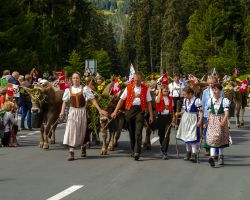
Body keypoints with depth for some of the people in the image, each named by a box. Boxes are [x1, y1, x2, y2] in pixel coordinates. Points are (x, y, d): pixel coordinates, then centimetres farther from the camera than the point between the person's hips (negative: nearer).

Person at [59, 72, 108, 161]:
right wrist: (62, 112, -5)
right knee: (71, 131, -10)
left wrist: (100, 110, -9)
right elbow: (65, 102, 8)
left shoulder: (84, 89, -4)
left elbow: (93, 99, -4)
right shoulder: (68, 90, 3)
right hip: (72, 112, 1)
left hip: (82, 112, -1)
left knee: (82, 132, 9)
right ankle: (71, 153, -12)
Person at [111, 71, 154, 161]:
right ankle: (133, 150, 23)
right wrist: (115, 111, 4)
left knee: (138, 131, -13)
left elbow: (149, 102, 8)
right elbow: (121, 100, 10)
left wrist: (151, 115, 4)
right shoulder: (129, 87, 9)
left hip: (140, 110, -2)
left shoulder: (145, 89, 7)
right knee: (131, 131, 9)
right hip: (130, 109, 2)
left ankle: (137, 152, -17)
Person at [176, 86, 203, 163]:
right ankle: (188, 152, 26)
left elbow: (201, 112, -14)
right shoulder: (185, 100, 8)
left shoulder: (197, 100, -14)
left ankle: (194, 154, -13)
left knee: (193, 136, -12)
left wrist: (200, 121, -20)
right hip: (186, 119, 8)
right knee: (186, 136, 13)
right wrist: (179, 113, 5)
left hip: (193, 119, -7)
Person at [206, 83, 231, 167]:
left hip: (221, 121, -1)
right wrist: (208, 120, 10)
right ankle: (212, 157, -23)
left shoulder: (224, 100, -7)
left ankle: (221, 157, 26)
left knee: (221, 138, 11)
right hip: (212, 121, 1)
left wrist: (224, 120, -26)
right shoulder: (210, 100, 4)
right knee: (212, 138, -11)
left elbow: (226, 112, -13)